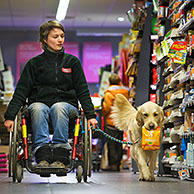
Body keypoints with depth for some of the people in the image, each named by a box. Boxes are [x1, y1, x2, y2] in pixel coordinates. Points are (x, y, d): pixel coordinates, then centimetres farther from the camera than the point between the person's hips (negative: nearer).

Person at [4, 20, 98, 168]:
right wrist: (10, 116, -9)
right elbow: (21, 91, 4)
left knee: (58, 108, -35)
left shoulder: (72, 61, 13)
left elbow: (83, 91, 9)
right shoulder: (34, 63, 11)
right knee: (38, 108, -35)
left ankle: (61, 157, -42)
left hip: (66, 104, 0)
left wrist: (90, 115, -5)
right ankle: (43, 156, -43)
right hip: (40, 102, 0)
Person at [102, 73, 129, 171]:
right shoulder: (125, 92, 8)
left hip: (111, 122, -6)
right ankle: (118, 164, 14)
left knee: (111, 143, -2)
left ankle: (113, 164, -3)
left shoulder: (109, 93, -9)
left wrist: (102, 113, 7)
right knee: (119, 143, 12)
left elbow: (106, 108, -11)